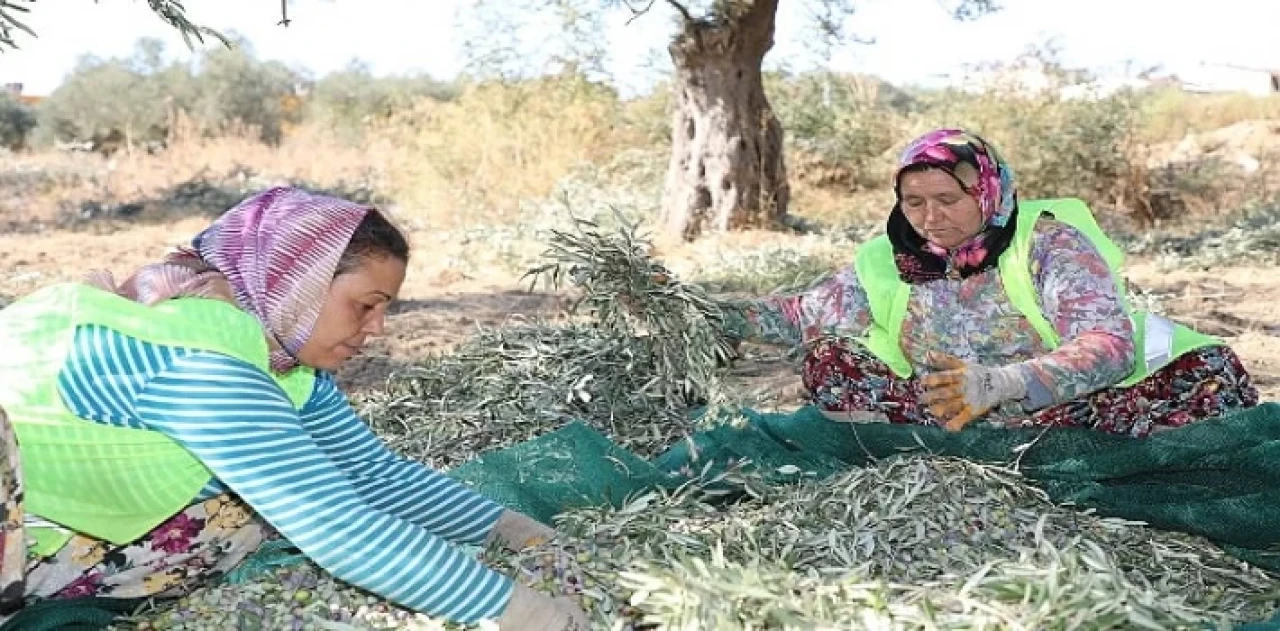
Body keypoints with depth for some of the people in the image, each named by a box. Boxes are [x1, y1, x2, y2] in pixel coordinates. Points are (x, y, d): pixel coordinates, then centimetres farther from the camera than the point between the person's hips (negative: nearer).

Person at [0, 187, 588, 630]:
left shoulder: (283, 351, -1)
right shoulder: (202, 356, -30)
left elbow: (377, 471, 4)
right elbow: (339, 529, -33)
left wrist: (507, 527, -5)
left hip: (61, 525, 10)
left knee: (254, 516, -6)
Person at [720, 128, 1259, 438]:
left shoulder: (1050, 242, -14)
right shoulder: (888, 262, -2)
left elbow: (1108, 344, -28)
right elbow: (808, 314, 5)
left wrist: (1000, 384, -45)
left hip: (1075, 407, -3)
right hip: (952, 413, 4)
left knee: (1212, 374, -25)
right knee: (827, 363, -11)